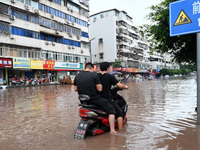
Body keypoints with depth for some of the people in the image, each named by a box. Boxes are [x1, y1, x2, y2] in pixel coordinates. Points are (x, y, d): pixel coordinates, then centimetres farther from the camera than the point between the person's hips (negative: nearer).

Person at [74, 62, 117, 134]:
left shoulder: (77, 76, 5)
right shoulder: (94, 75, -10)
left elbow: (75, 89, 11)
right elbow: (100, 89, -10)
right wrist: (98, 84, 9)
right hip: (94, 99, -6)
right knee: (111, 110, 6)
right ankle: (112, 130, 3)